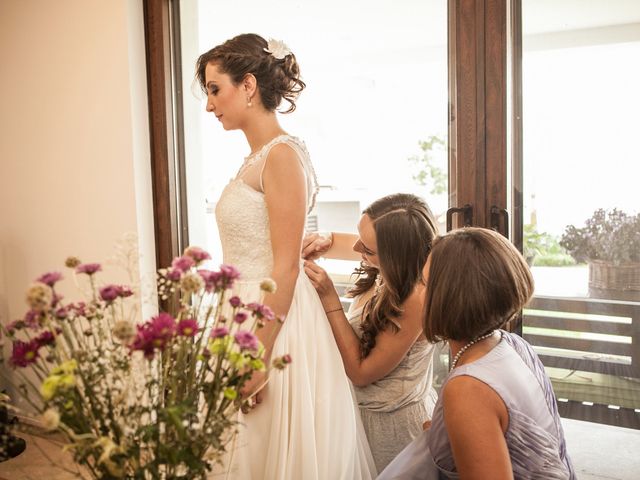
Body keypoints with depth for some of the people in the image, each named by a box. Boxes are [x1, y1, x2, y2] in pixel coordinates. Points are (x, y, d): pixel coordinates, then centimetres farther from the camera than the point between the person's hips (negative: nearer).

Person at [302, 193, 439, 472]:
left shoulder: (416, 297, -32)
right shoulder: (390, 266, -11)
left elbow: (361, 372, -24)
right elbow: (344, 244, 11)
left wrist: (329, 299, -27)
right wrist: (323, 244, -12)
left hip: (394, 424, -7)